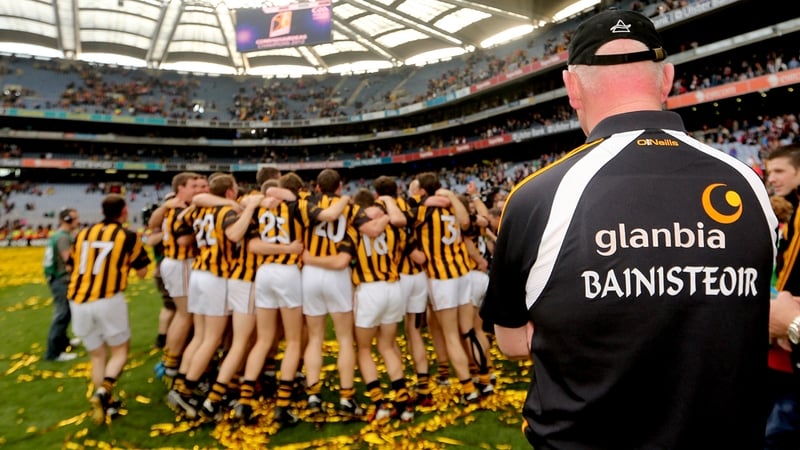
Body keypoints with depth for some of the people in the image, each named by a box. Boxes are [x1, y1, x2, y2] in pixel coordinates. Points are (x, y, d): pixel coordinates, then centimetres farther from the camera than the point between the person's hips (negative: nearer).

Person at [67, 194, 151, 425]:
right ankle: (103, 391, -11)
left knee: (97, 355, 18)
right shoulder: (128, 236, 0)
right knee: (120, 351, 11)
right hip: (108, 300, -4)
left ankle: (104, 402, 14)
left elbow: (75, 264, 24)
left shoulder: (82, 234, 12)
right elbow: (142, 272, 7)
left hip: (78, 302, 4)